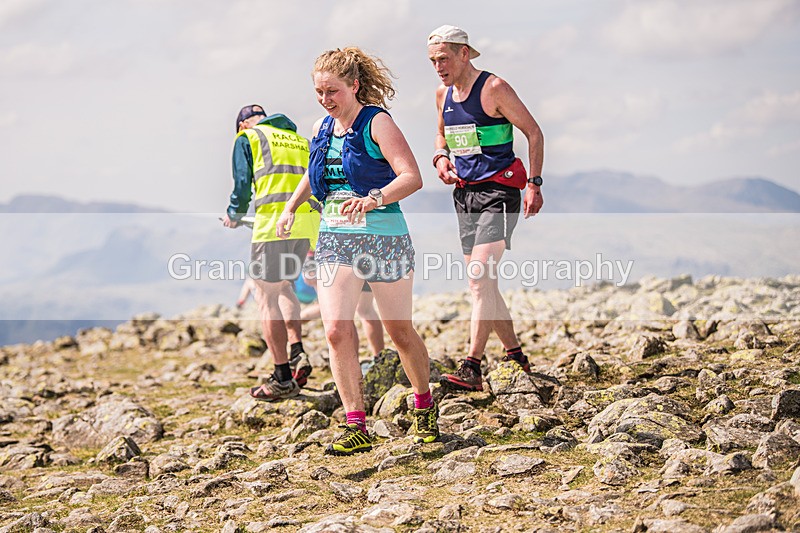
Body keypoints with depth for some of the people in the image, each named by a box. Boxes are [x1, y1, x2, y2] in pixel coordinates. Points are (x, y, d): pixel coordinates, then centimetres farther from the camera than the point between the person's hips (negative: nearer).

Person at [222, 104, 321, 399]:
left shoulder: (248, 137, 11)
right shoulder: (300, 139, 26)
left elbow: (243, 183, 3)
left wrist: (234, 215, 21)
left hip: (273, 221, -6)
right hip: (309, 223, 6)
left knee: (267, 296, 1)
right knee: (283, 286, 24)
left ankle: (283, 379, -2)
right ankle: (298, 354, 8)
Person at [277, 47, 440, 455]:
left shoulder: (376, 123, -9)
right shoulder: (322, 129, 10)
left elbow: (412, 177, -21)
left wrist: (373, 199, -35)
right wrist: (290, 208, 23)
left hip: (383, 237, -5)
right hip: (334, 239, 5)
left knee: (400, 332, 8)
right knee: (336, 330, -13)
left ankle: (424, 407, 32)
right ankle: (356, 427, -9)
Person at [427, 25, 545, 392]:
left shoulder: (494, 89, -10)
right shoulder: (443, 95, 10)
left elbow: (533, 133, -6)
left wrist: (534, 184, -13)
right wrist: (441, 157, 6)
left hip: (498, 192, -8)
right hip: (464, 193, 8)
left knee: (480, 279, -18)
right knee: (483, 285, 9)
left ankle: (471, 368, -22)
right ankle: (516, 357, 23)